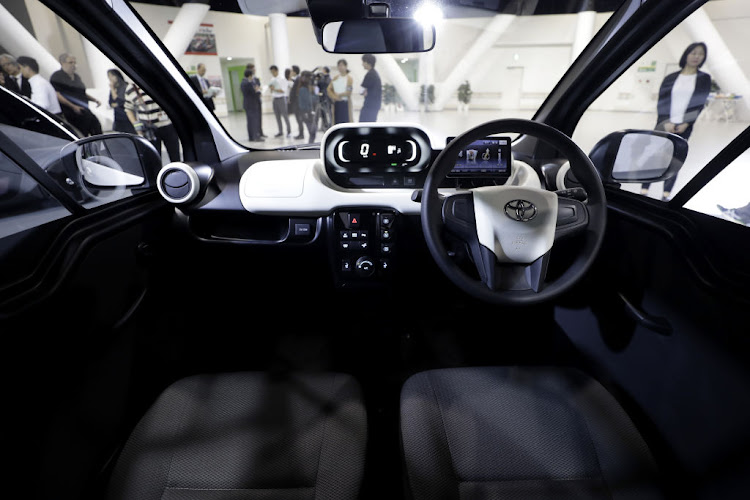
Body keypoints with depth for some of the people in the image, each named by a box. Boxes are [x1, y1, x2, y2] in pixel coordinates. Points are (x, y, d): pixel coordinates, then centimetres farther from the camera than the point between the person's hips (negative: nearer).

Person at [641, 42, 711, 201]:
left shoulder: (704, 78, 8)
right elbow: (661, 102, 4)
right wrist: (665, 122, -9)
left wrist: (686, 124, -9)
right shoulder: (670, 78, 9)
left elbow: (700, 104, 4)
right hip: (664, 125, 0)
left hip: (684, 127, 0)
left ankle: (665, 196, -1)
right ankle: (644, 192, -6)